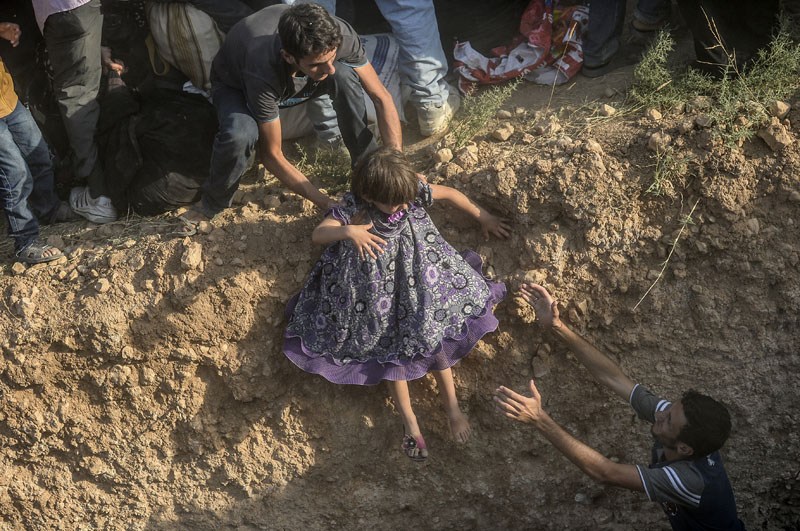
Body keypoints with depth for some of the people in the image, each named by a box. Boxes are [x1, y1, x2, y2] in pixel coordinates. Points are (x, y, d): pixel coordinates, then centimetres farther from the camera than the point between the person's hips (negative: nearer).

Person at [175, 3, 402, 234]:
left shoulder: (340, 35, -36)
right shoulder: (264, 76, -45)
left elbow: (381, 97, -22)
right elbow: (272, 157, -33)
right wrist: (329, 205, -35)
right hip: (235, 84, -4)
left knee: (345, 76, -30)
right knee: (240, 135, -39)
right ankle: (212, 203, -8)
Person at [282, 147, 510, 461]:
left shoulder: (412, 191, -13)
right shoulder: (353, 207, -21)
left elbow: (450, 194, 3)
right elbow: (317, 234, -28)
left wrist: (483, 218, 14)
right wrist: (349, 231, -48)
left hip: (415, 270, 2)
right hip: (376, 280, -2)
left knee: (429, 329, -12)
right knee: (389, 342, -8)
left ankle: (452, 407, -2)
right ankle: (408, 420, -3)